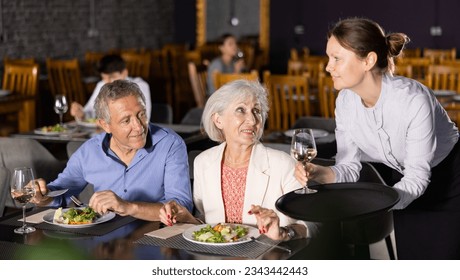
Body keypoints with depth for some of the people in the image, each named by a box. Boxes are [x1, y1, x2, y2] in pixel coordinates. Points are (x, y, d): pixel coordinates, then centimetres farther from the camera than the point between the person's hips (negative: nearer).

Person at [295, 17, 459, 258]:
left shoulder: (413, 99, -32)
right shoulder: (345, 101, -15)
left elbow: (418, 177, -29)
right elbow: (349, 167, -11)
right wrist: (321, 174, -31)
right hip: (404, 181, 5)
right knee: (408, 256, 12)